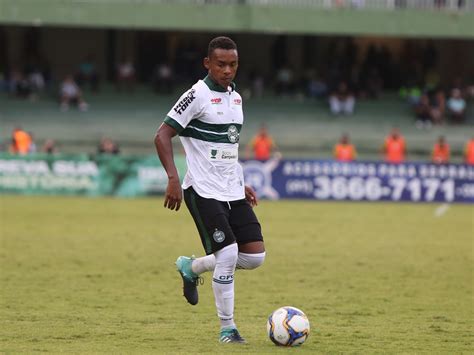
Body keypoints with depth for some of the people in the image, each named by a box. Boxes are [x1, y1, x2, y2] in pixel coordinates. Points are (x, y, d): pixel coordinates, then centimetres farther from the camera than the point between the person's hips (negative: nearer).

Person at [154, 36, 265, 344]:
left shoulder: (236, 97, 13)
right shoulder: (198, 95, -10)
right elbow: (162, 136, -13)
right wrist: (173, 179, -23)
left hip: (233, 192, 7)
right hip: (204, 191, -7)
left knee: (255, 256, 0)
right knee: (228, 254, -14)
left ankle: (191, 267, 23)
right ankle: (227, 328, 1)